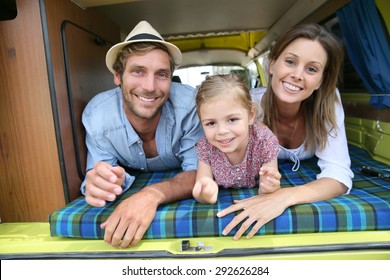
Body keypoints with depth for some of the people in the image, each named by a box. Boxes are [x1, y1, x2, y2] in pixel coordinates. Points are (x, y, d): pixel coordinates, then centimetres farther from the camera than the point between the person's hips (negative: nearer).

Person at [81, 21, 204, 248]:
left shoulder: (189, 103, -27)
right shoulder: (96, 114, -21)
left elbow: (200, 171, -26)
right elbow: (97, 172, -14)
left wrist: (153, 194, -44)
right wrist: (98, 183, -38)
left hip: (182, 198, -2)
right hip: (134, 185, 3)